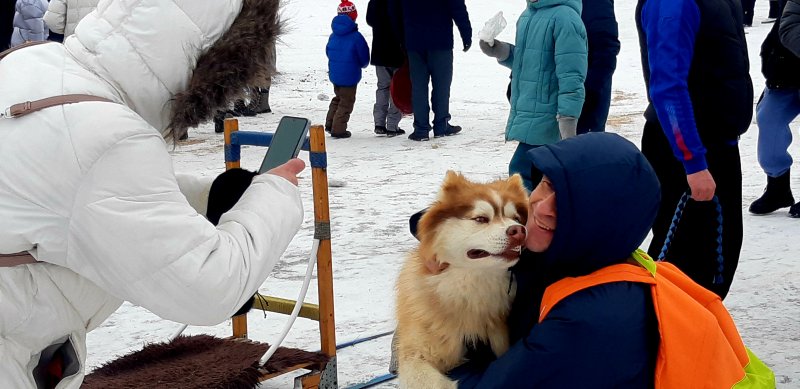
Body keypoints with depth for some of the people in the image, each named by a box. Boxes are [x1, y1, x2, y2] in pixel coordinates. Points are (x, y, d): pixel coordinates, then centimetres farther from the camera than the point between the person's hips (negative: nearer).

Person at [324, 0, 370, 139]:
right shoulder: (356, 37, -17)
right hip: (350, 75, -6)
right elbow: (364, 57, -11)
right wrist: (362, 65, 12)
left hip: (334, 74, 6)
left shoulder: (333, 36, 1)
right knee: (346, 102, 4)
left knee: (338, 98, 24)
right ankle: (338, 129, 4)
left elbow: (328, 52, 12)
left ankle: (330, 124, 25)